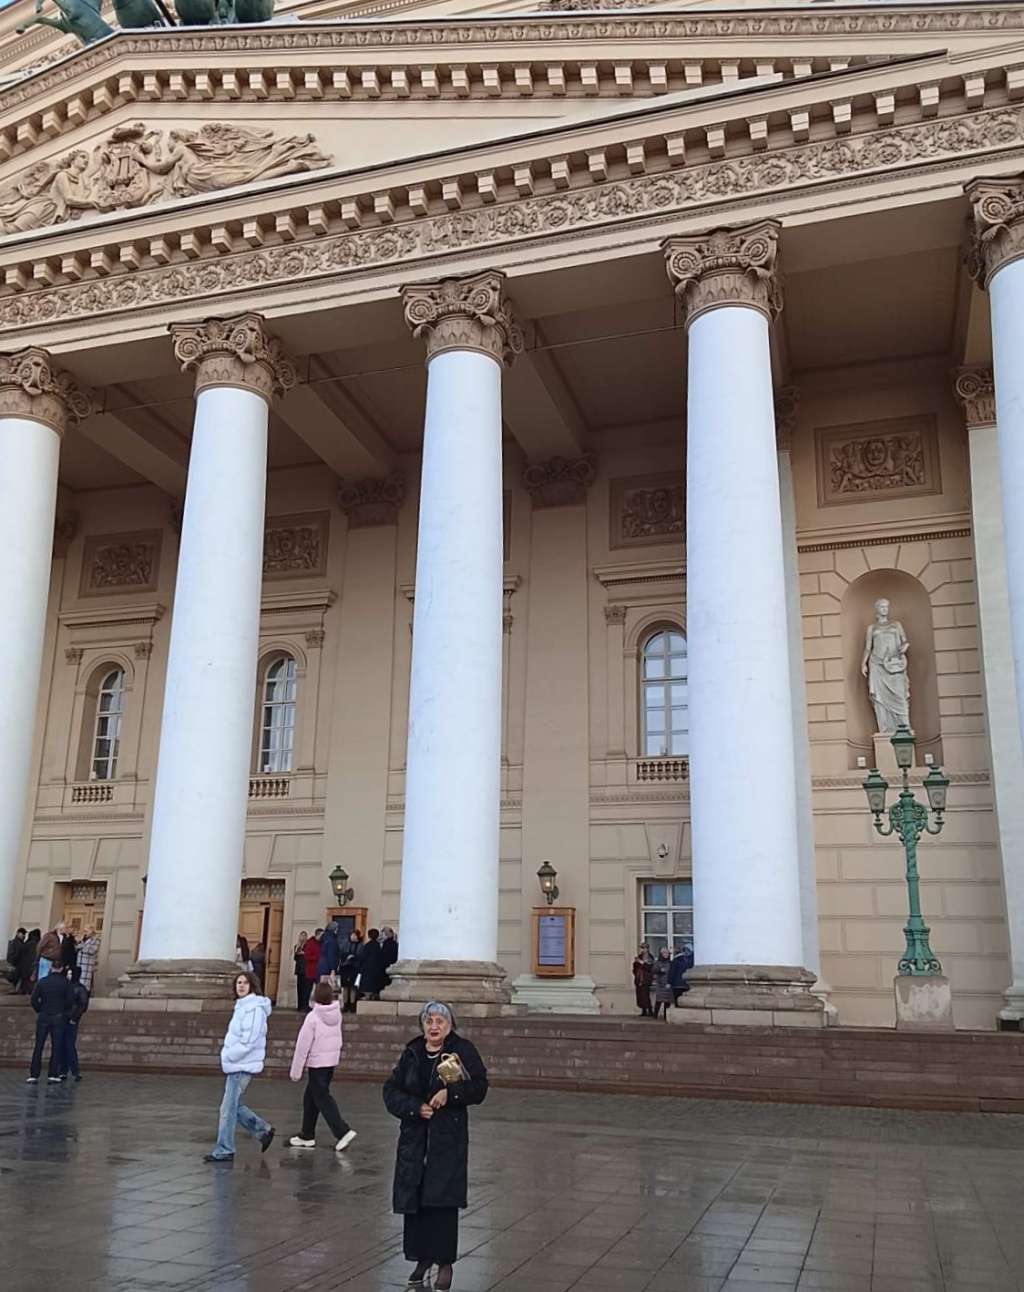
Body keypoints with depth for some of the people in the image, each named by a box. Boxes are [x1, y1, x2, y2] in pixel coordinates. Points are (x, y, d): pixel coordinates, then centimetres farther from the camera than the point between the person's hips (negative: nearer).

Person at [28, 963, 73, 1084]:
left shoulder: (42, 981, 1)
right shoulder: (65, 982, -4)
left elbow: (34, 999, -3)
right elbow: (70, 1000, -8)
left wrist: (39, 1011, 11)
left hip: (43, 1017, 1)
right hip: (59, 1018, -1)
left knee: (38, 1047, 5)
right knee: (56, 1047, 4)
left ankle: (33, 1075, 3)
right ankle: (53, 1075, 1)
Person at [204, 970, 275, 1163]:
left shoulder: (254, 1008, -15)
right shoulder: (242, 1006, 15)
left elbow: (249, 1040, -21)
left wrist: (228, 1056, -14)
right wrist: (228, 1057, 9)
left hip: (243, 1066, -10)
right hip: (235, 1065, 10)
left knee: (228, 1108, -3)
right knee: (234, 1106, 14)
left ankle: (224, 1150, 6)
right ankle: (263, 1130, 24)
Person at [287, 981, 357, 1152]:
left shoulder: (313, 1017, -17)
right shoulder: (337, 1014, 0)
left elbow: (303, 1045, -13)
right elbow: (337, 1039, 4)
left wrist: (296, 1070, -6)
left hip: (317, 1062, -7)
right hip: (332, 1061, 7)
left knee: (322, 1098, 0)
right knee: (311, 1097, 18)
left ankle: (342, 1131, -10)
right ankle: (307, 1135, 24)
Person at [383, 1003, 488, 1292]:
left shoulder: (463, 1050, -4)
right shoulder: (412, 1053, 5)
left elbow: (479, 1088, -6)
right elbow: (391, 1090, 4)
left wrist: (450, 1092, -21)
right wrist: (415, 1107, -12)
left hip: (449, 1137, -3)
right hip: (414, 1137, 3)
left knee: (443, 1200, -4)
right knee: (414, 1198, 6)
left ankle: (445, 1262, 9)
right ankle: (423, 1257, 24)